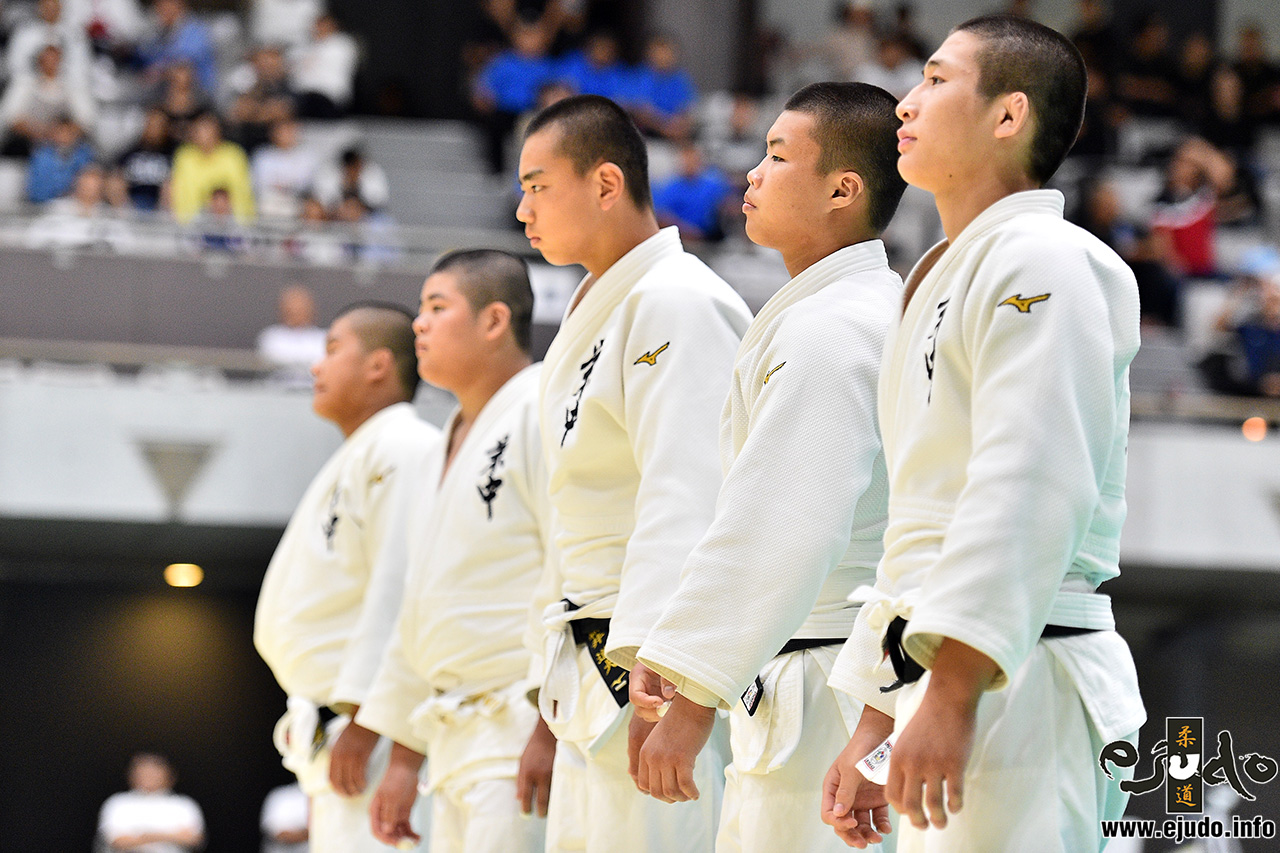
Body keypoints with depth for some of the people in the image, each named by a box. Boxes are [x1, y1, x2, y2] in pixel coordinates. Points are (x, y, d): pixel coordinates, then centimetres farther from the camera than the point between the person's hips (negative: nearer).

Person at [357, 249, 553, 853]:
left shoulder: (540, 413, -9)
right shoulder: (453, 443, 22)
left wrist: (553, 727, -22)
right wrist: (403, 757, 24)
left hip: (526, 732, -10)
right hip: (458, 736, 10)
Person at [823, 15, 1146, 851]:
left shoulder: (1046, 264, -8)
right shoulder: (944, 285, 23)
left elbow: (1029, 492, -19)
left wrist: (952, 692, -25)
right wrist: (874, 725, 24)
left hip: (1013, 687, -10)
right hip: (940, 688, 10)